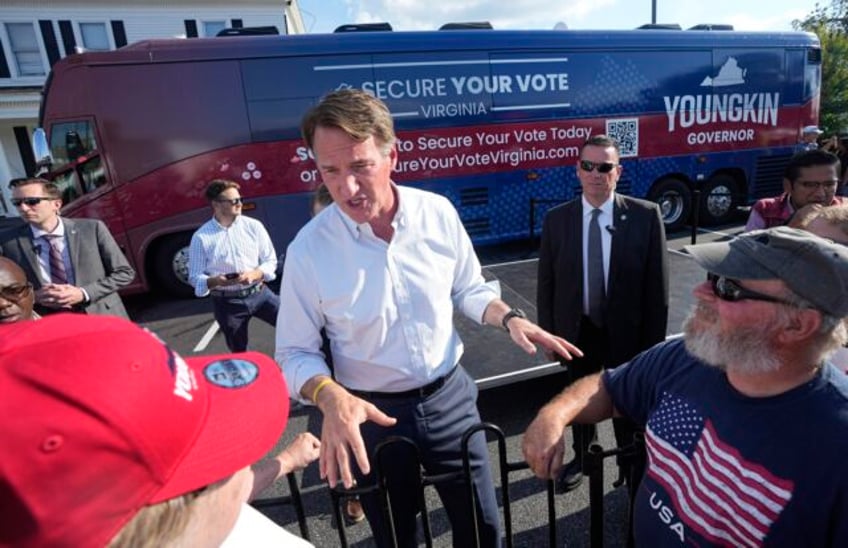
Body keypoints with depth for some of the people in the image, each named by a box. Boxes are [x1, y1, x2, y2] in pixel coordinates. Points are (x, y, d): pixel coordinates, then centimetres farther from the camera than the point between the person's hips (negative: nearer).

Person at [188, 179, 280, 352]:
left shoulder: (253, 226, -3)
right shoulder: (201, 237, -7)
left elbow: (270, 261, 1)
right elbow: (195, 277, -4)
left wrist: (253, 275, -19)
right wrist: (216, 281, -25)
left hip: (259, 293, 1)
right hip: (226, 302, -1)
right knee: (239, 352, 12)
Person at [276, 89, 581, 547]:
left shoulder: (438, 213, -11)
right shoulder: (308, 249, -18)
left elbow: (469, 289, 5)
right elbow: (294, 353, -9)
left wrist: (510, 319, -13)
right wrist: (329, 396, -28)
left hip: (449, 397, 2)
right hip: (371, 414, -1)